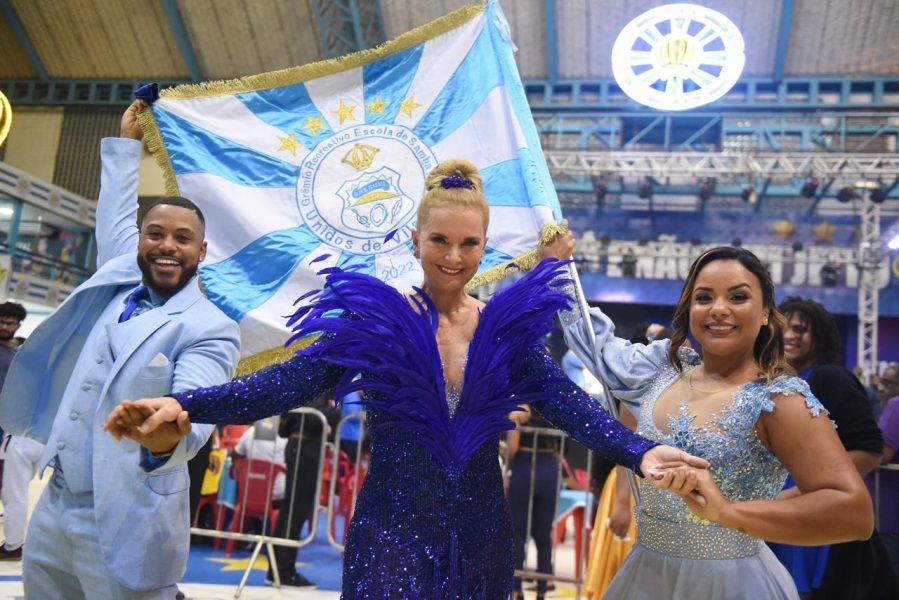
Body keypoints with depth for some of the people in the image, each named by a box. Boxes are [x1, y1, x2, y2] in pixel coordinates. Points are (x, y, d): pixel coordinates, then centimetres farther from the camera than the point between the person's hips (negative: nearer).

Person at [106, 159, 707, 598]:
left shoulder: (509, 328, 0)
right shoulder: (377, 318, -6)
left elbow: (566, 399, -10)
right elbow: (295, 380, -14)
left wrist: (637, 450, -28)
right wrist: (186, 405, -29)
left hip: (479, 536, 3)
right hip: (392, 532, -2)